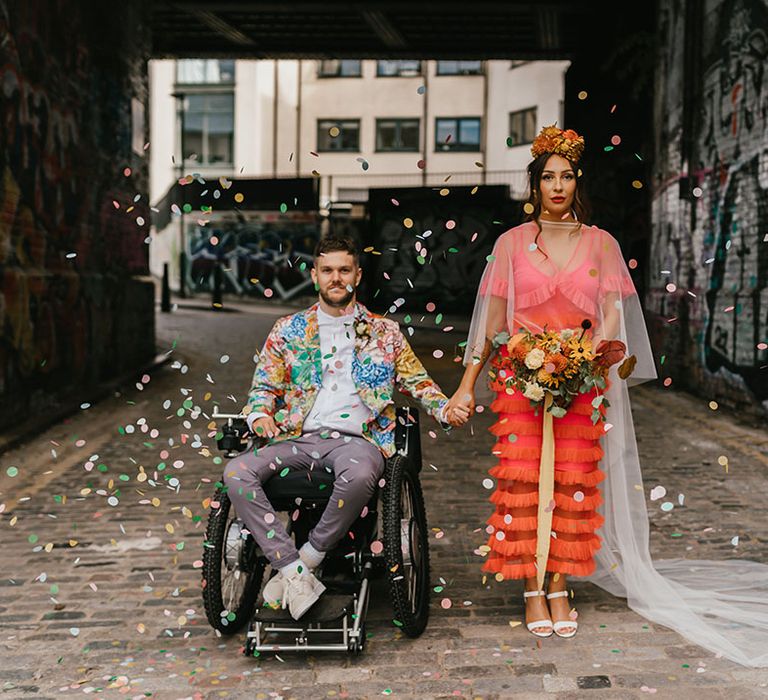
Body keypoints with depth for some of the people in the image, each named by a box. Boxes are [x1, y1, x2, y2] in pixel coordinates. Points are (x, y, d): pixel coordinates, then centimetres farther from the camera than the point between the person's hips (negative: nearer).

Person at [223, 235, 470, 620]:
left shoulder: (385, 332, 16)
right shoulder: (287, 329, 18)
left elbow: (417, 381, 17)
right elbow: (264, 386, 16)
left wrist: (447, 410, -4)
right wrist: (261, 415, -7)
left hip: (356, 439, -2)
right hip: (298, 439, 2)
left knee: (359, 475, -40)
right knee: (236, 473, -26)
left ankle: (307, 558, -17)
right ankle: (294, 573, -24)